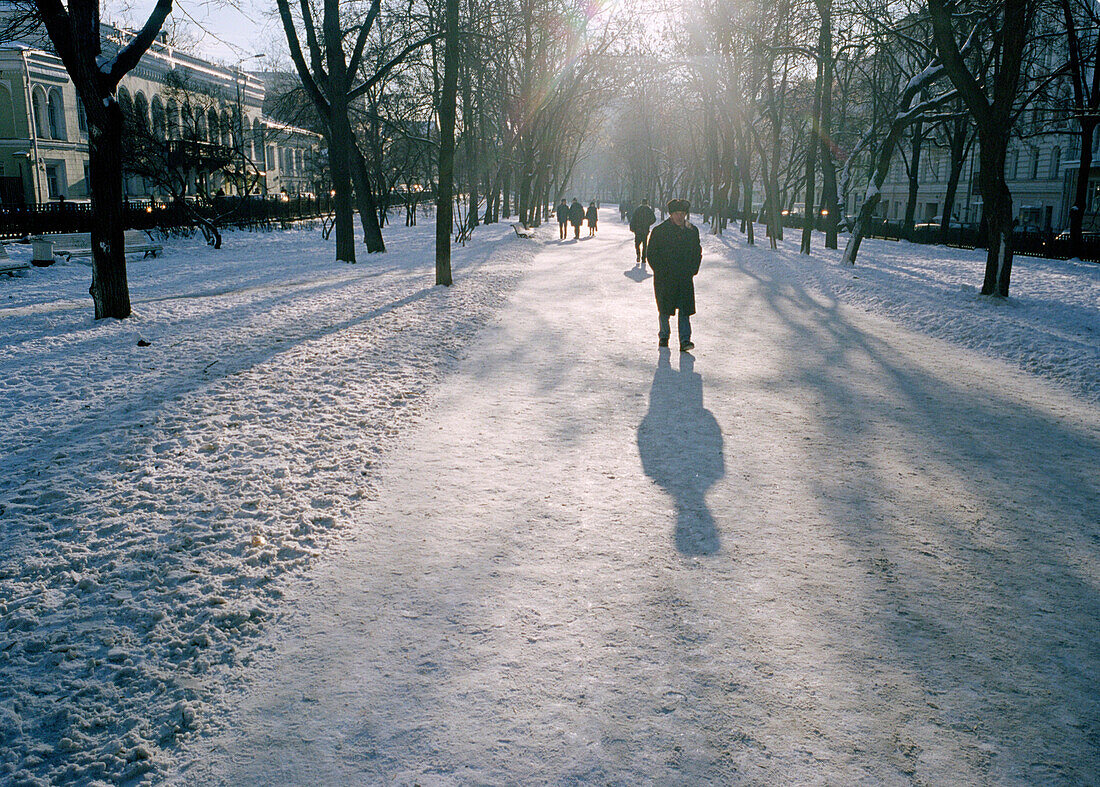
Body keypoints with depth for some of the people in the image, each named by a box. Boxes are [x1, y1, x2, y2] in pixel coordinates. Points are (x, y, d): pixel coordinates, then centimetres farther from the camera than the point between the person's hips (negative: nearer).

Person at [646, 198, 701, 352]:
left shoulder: (692, 230, 7)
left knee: (685, 310, -5)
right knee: (664, 310, 6)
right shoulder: (659, 231, -4)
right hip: (664, 279, -2)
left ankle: (685, 340, -4)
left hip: (685, 278, 2)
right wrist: (661, 271, -9)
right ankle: (663, 336, 26)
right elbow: (652, 254, -1)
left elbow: (697, 252, 17)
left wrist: (693, 270, 6)